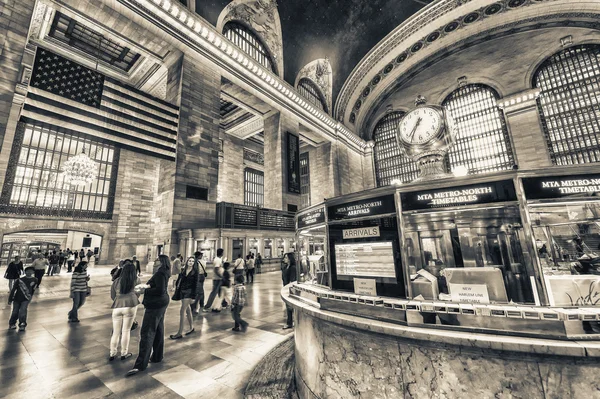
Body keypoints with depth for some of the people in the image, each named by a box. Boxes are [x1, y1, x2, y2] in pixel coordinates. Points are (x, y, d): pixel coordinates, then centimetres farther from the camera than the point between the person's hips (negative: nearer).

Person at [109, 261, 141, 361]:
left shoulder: (116, 281, 7)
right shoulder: (137, 280, 0)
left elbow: (112, 296, 15)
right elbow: (138, 294, 7)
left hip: (117, 307, 3)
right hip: (130, 306, -3)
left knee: (116, 332, 16)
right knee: (126, 331, 9)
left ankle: (112, 354, 25)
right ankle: (124, 353, 21)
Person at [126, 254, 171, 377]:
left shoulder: (160, 273, -20)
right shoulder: (162, 272, 11)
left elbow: (160, 290, -25)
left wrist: (145, 289, -17)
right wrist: (147, 285, 1)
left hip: (155, 305, -10)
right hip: (160, 304, 10)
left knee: (147, 333, -5)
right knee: (158, 330, 17)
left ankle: (141, 364, 0)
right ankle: (157, 357, 28)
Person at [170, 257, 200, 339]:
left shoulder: (195, 271, -9)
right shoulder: (183, 270, 4)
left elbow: (196, 284, -10)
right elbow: (179, 279, 9)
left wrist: (193, 296, -13)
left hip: (189, 292, -6)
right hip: (182, 291, 6)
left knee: (182, 311, -7)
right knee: (187, 310, 16)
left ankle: (179, 333, 1)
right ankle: (191, 328, 32)